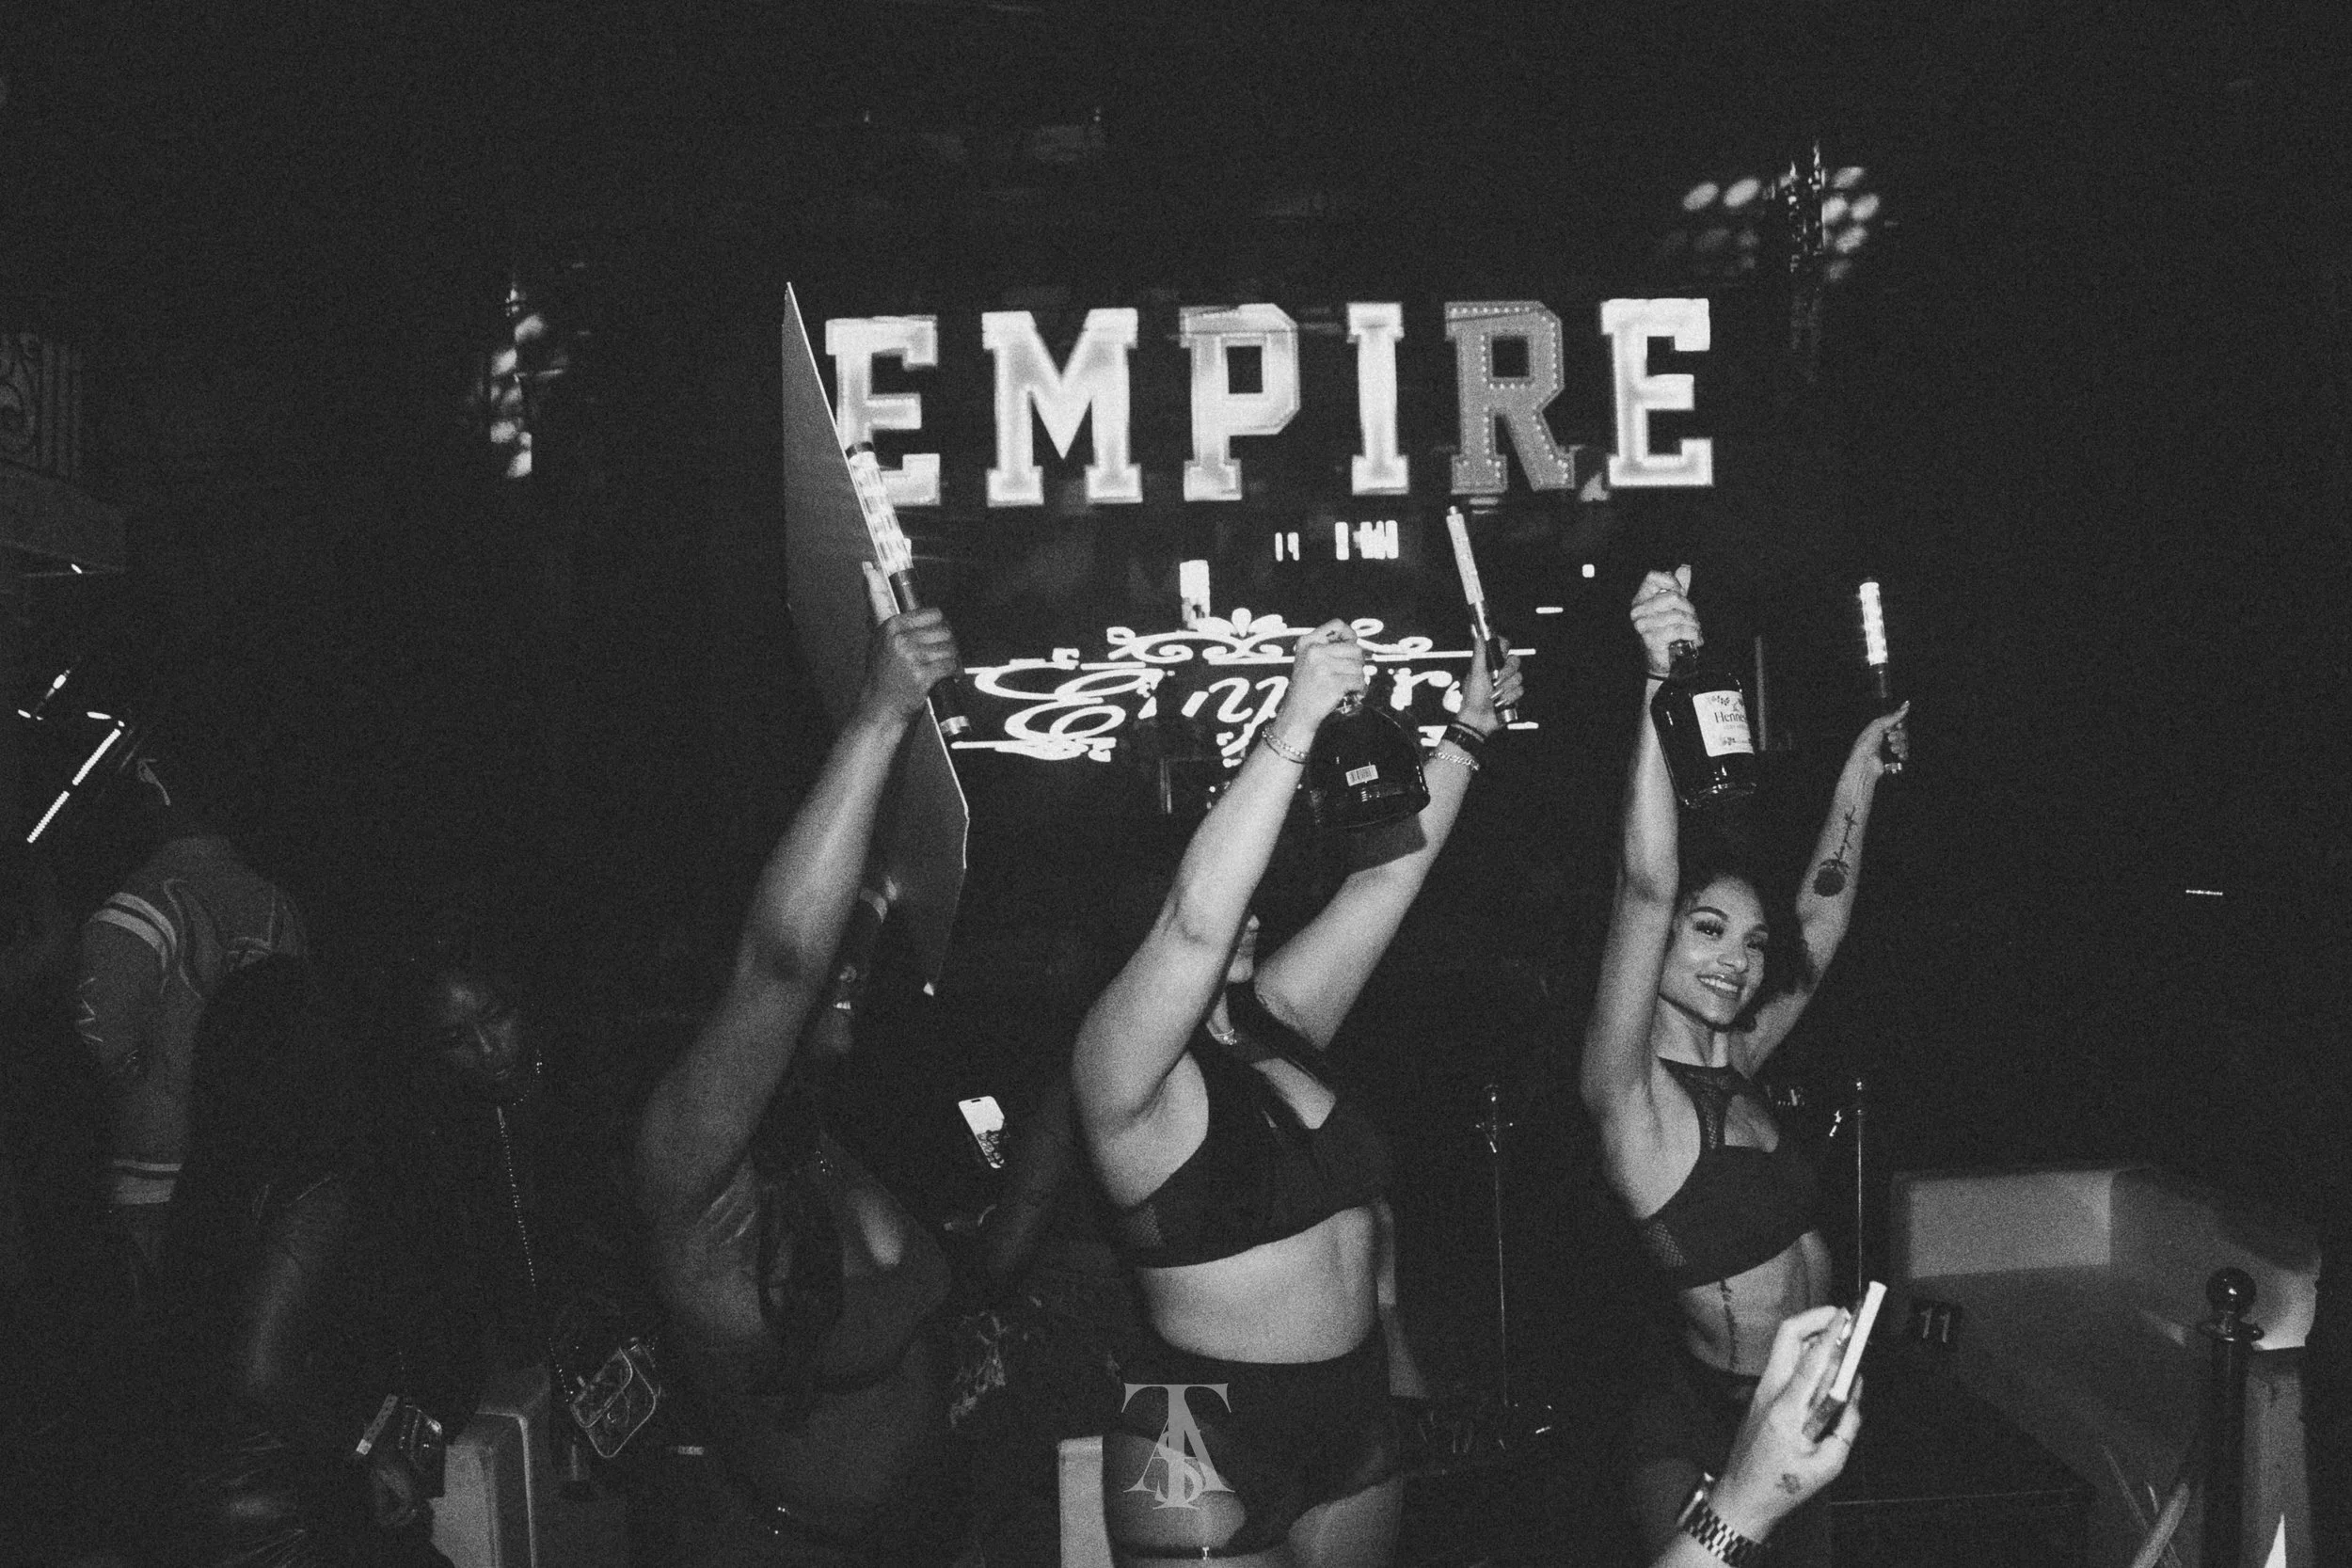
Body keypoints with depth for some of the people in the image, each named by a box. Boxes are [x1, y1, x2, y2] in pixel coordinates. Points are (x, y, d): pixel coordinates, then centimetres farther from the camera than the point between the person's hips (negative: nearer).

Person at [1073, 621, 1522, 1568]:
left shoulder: (1276, 1023, 5)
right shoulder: (1118, 1069, -17)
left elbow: (1390, 872, 7)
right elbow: (1196, 920, -34)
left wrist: (1468, 732, 5)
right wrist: (1292, 728, -36)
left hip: (1356, 1419, 7)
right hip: (1206, 1454, -7)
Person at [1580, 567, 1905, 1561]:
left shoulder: (1732, 1068, 4)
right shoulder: (1629, 1091, -17)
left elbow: (1822, 925, 15)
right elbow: (1646, 884, -31)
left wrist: (1859, 779, 15)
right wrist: (1656, 689, -40)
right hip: (1708, 1422, -8)